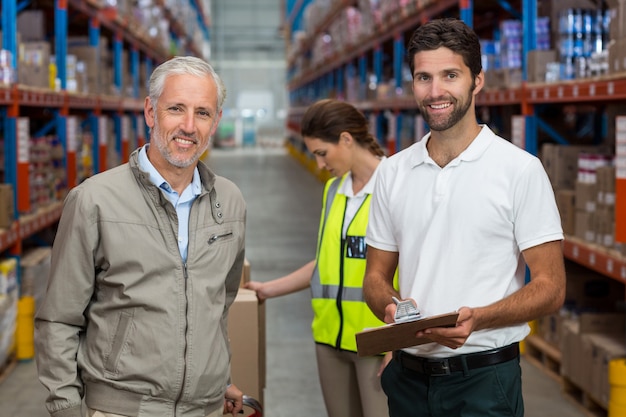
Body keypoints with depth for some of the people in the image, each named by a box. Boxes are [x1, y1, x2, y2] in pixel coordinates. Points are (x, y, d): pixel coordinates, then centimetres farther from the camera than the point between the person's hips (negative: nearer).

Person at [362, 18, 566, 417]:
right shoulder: (393, 172, 7)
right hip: (408, 375, 4)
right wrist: (391, 306, -10)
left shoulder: (521, 169, -7)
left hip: (484, 378, -4)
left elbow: (550, 287, -8)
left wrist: (476, 319, -24)